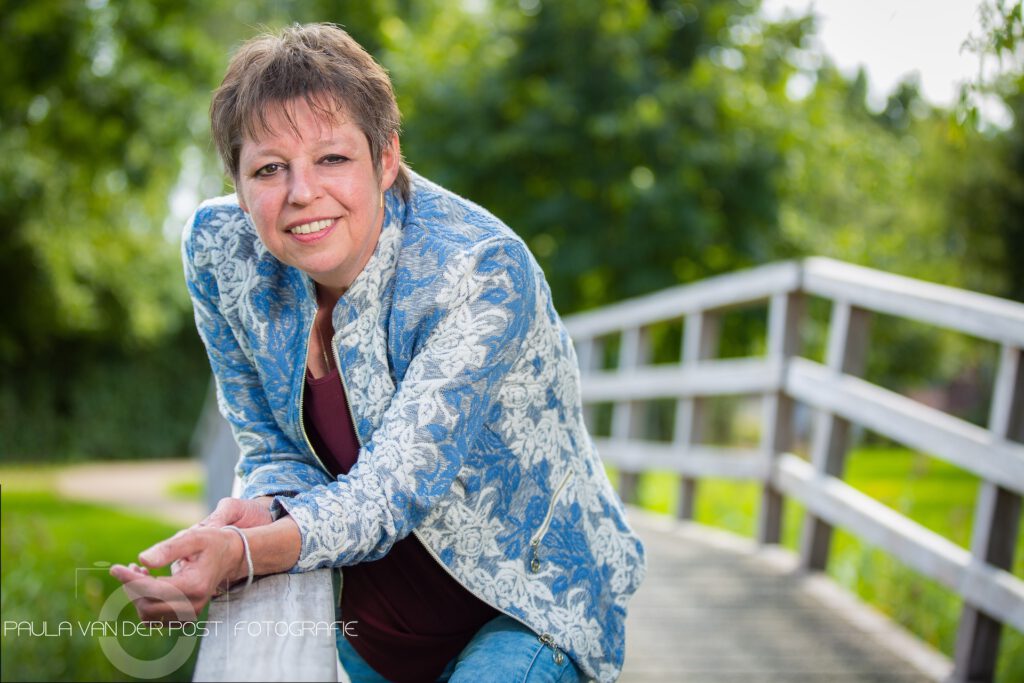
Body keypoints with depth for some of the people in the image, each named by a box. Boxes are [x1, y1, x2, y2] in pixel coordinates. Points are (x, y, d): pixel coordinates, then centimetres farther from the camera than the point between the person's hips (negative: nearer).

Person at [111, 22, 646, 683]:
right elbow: (273, 450, -5)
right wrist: (265, 511, -29)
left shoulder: (482, 270, -28)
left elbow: (398, 486, -34)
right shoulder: (220, 250, -13)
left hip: (527, 599, -5)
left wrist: (244, 554, -52)